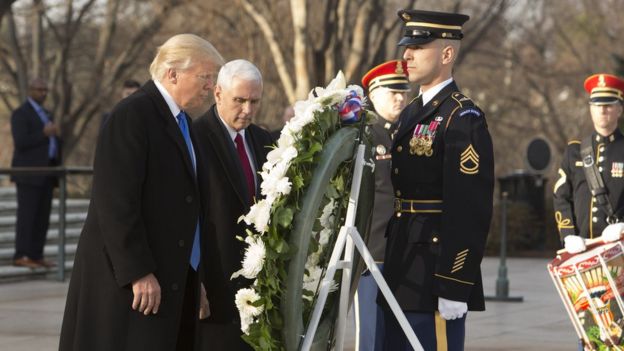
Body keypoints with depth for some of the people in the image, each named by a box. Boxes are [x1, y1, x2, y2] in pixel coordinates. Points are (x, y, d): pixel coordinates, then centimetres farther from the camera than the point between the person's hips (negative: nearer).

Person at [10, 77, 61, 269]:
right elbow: (20, 142, -16)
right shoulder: (20, 114, -5)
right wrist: (44, 133, -20)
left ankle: (36, 255, 5)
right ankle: (21, 256, -9)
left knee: (43, 217, 4)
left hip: (46, 173, 8)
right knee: (27, 215, -9)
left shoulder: (46, 114, 22)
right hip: (29, 173, -8)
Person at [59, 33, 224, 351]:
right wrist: (138, 273, -21)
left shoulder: (180, 120, 16)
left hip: (175, 279, 9)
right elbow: (115, 201, -19)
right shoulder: (132, 115, -12)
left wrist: (194, 278, 16)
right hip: (130, 279, -9)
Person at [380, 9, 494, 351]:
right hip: (401, 277, 9)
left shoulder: (464, 118, -12)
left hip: (437, 279, -9)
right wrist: (391, 266, 17)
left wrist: (454, 287, -21)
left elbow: (471, 210, -18)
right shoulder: (410, 113, 15)